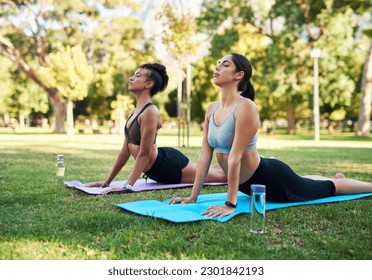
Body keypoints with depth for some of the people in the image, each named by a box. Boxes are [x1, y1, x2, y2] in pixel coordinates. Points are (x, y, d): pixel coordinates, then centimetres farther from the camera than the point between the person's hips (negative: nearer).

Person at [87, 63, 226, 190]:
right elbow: (125, 151, 7)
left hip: (170, 165, -8)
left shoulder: (150, 112, -23)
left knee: (219, 175, 12)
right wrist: (107, 182, 8)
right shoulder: (135, 112, 4)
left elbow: (144, 154, -24)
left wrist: (128, 186, -24)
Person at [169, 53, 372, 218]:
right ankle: (337, 177, 63)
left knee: (328, 188, 16)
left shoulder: (246, 107, -28)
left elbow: (235, 157, -32)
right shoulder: (211, 109, -4)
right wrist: (193, 197, -7)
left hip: (271, 179, -8)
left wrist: (230, 204, -33)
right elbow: (205, 155, -6)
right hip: (247, 185, 8)